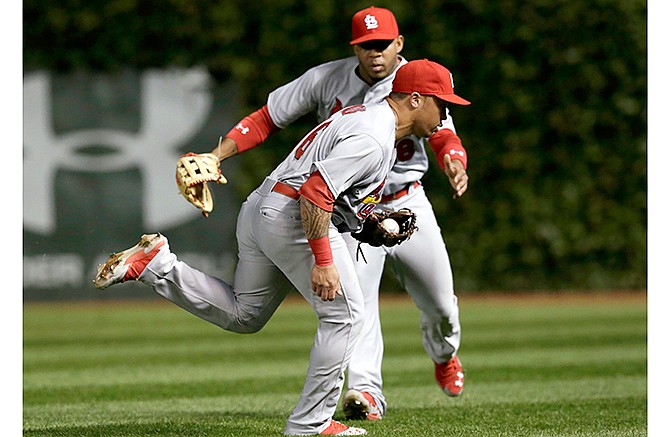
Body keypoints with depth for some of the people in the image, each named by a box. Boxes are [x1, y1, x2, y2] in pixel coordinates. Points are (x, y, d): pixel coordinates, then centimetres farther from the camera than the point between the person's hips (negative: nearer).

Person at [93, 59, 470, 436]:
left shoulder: (364, 114, 17)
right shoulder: (373, 141, -16)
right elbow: (315, 192, -26)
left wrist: (373, 219, 19)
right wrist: (323, 261, -26)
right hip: (292, 218, -10)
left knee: (243, 315, 19)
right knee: (344, 314, -4)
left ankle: (155, 264, 11)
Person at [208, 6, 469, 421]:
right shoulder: (326, 79, -9)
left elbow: (444, 137, -20)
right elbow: (266, 119, -5)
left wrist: (454, 161, -46)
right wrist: (214, 157, -18)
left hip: (407, 205, 1)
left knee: (441, 304, 11)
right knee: (355, 295, -22)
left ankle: (444, 354, 45)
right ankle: (366, 391, -25)